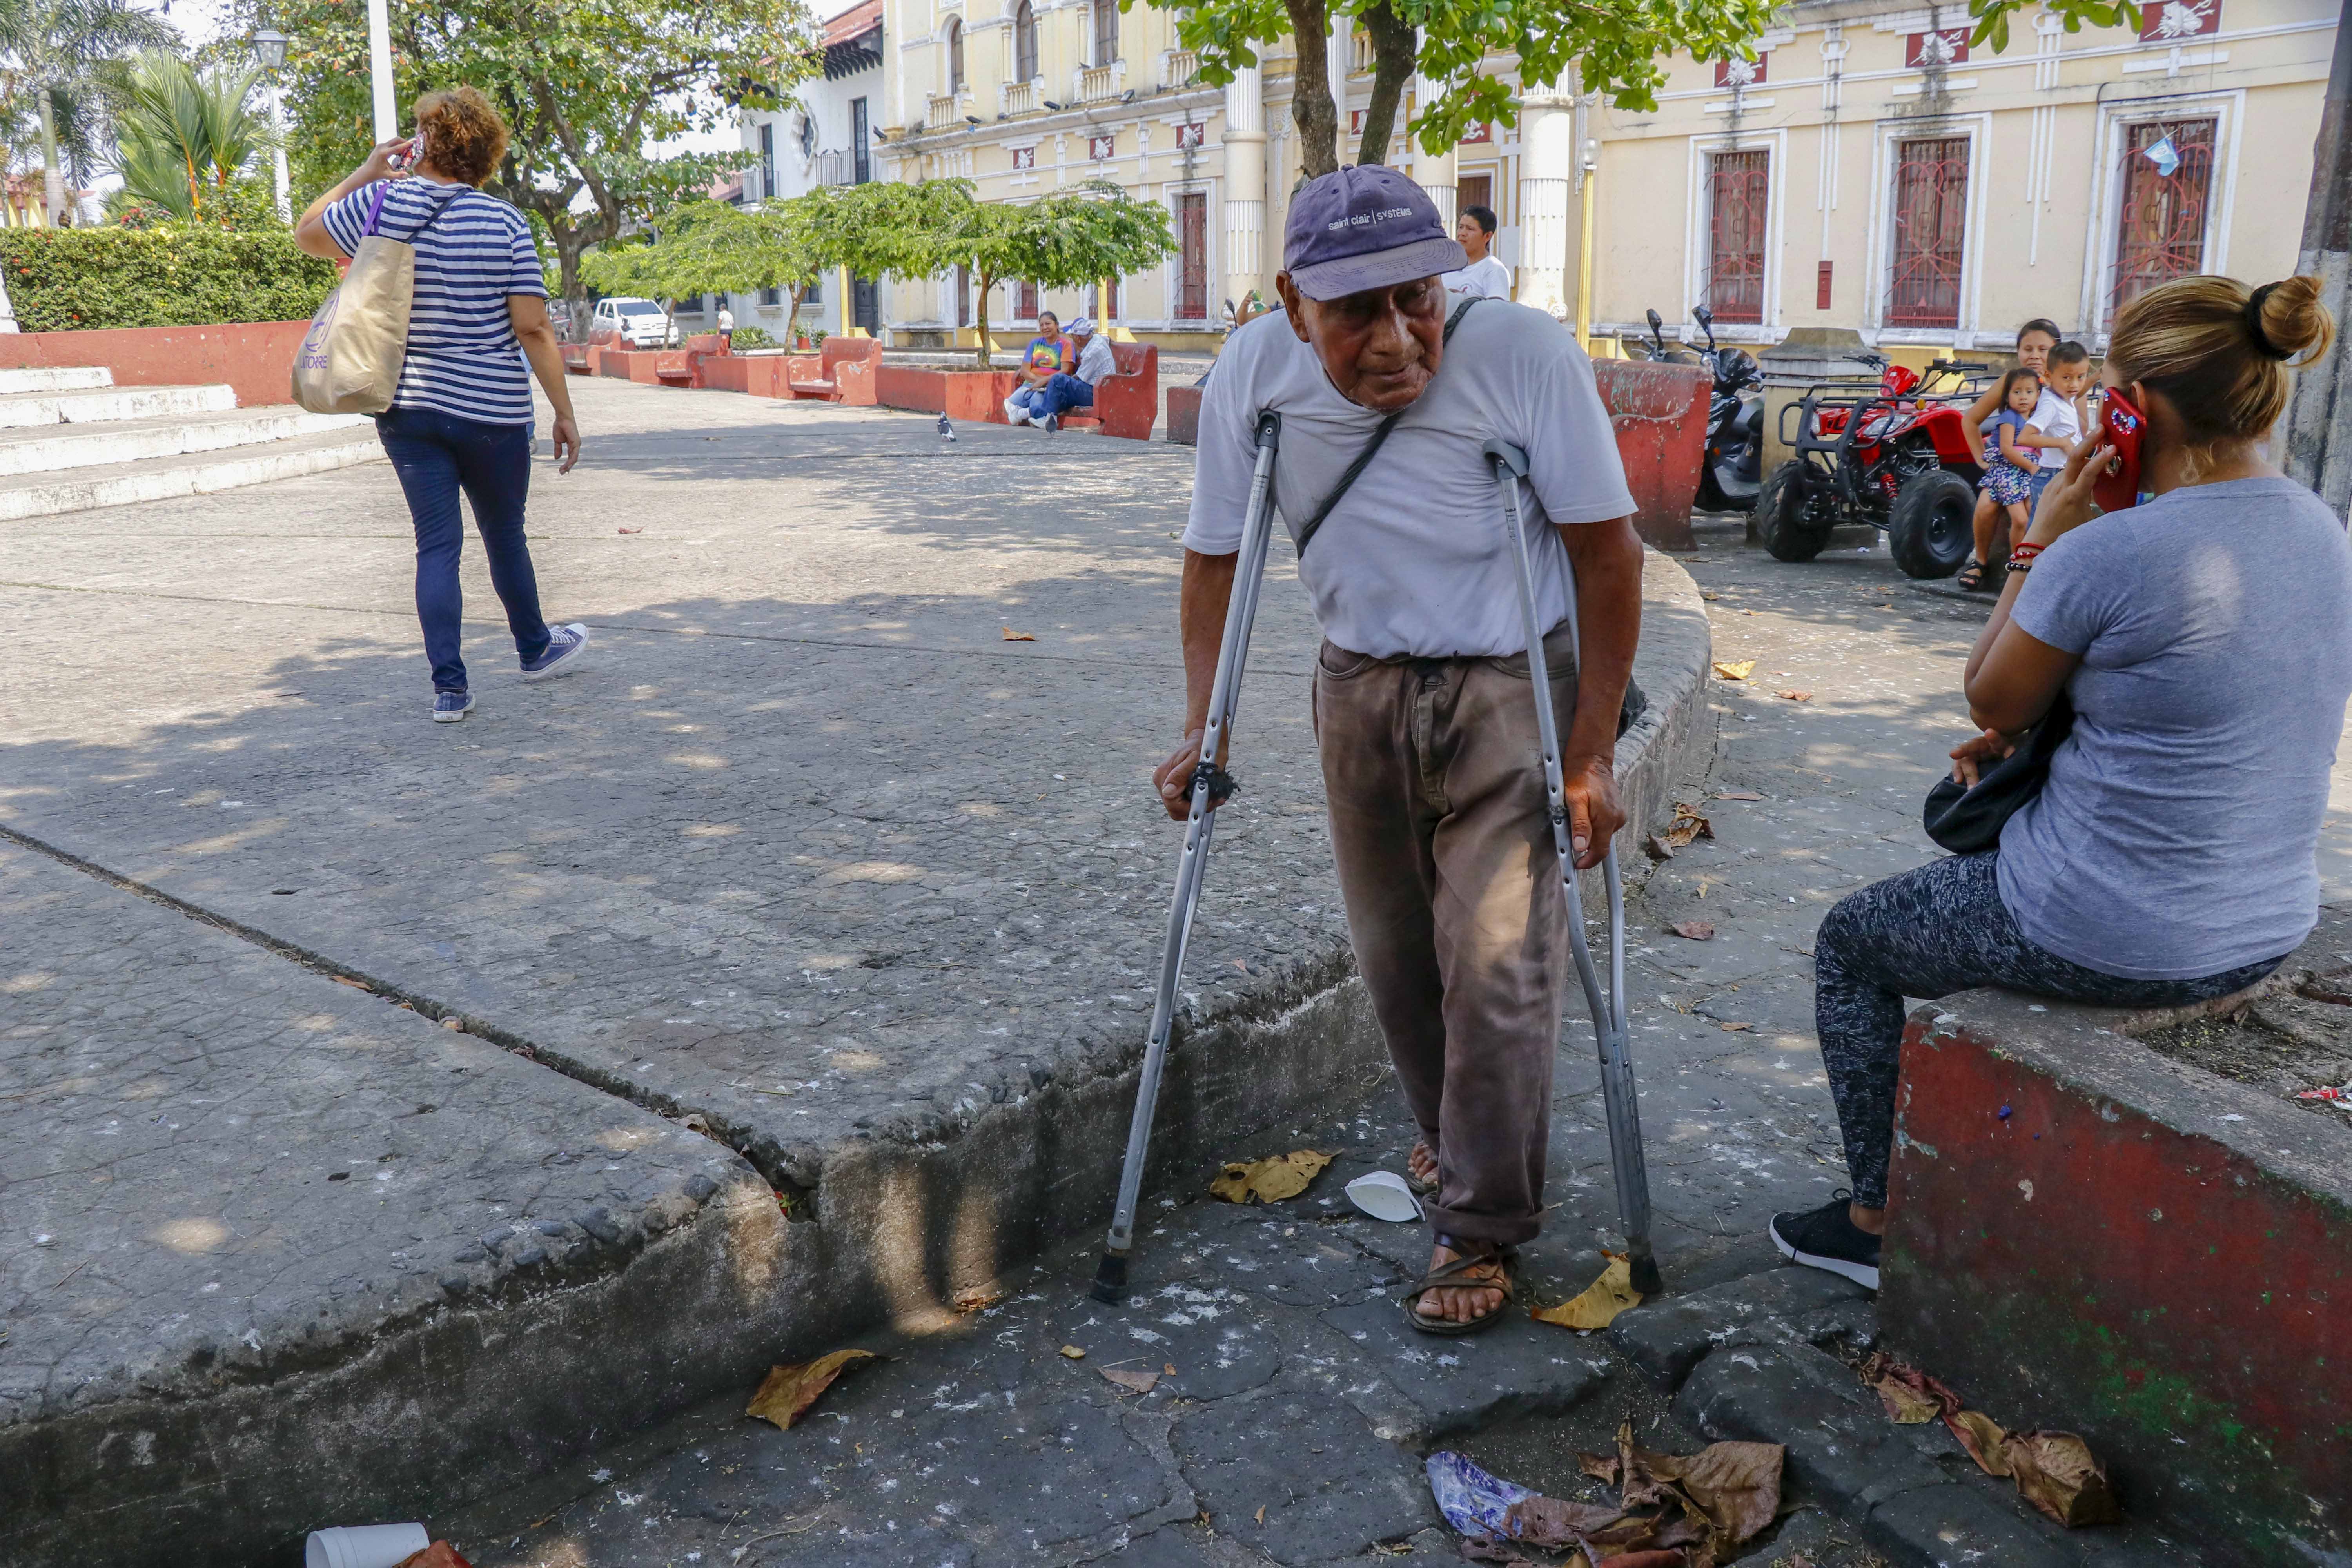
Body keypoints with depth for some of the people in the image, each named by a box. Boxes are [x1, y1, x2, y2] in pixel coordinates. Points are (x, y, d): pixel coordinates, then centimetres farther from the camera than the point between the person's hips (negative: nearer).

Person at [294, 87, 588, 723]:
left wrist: (365, 173, 20)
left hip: (404, 408, 2)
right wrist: (564, 414, -5)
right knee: (504, 537, 15)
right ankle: (535, 648, 35)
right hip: (490, 411, -2)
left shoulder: (379, 204, -2)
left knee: (436, 542, 5)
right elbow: (532, 327, -10)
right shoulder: (503, 222, -7)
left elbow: (306, 233, 17)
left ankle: (449, 686, 1)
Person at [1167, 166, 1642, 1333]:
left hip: (1514, 690, -3)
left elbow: (1607, 551, -16)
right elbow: (1214, 557, 0)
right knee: (1394, 955, 13)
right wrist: (1199, 732, -5)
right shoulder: (1253, 373, -13)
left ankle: (1484, 1230, 7)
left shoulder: (1525, 353, -23)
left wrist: (1590, 756, -16)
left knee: (1498, 963, -10)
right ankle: (1453, 1139, 40)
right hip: (1360, 689, 4)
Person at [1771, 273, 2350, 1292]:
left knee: (1852, 943, 18)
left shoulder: (2107, 551, -25)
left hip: (2113, 943, -8)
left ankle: (1880, 1219, 26)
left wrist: (2044, 535, -5)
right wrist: (2033, 732, 11)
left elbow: (1990, 697, -8)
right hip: (2268, 933, 8)